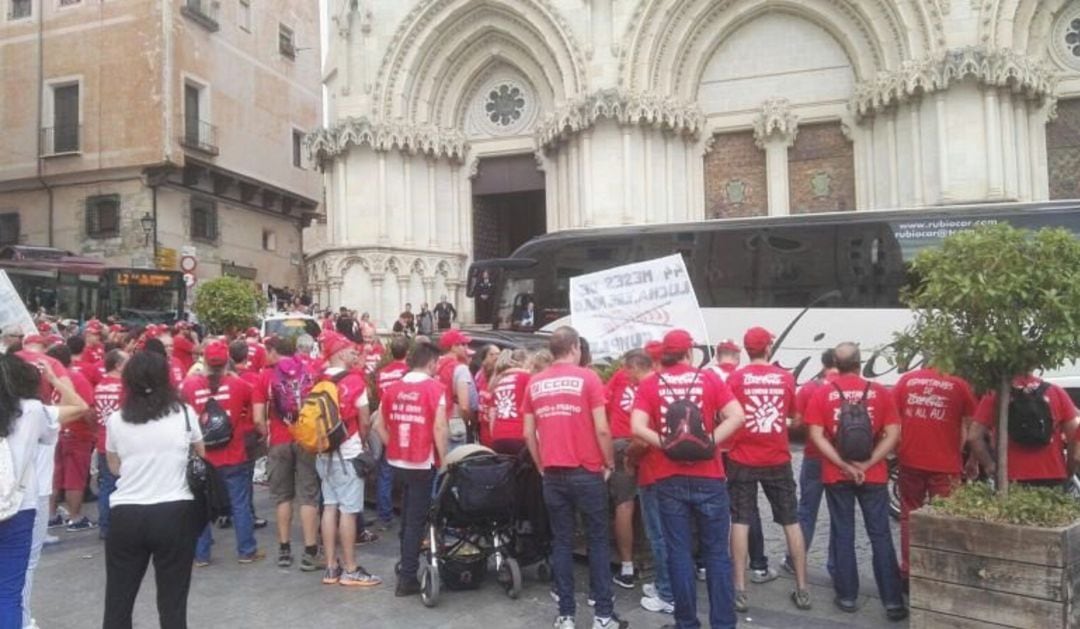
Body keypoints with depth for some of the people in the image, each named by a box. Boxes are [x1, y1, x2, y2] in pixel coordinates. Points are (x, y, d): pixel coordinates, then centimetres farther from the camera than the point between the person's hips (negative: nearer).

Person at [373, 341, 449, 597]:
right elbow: (439, 428, -18)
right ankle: (407, 579, 7)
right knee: (416, 520, 3)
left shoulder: (394, 387, 5)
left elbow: (379, 425, 8)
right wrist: (444, 461, -9)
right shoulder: (434, 388, -12)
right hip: (422, 463, -6)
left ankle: (405, 565, 35)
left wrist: (394, 447, 14)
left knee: (407, 516, 22)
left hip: (398, 462, 6)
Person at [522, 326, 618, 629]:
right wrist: (609, 463, 3)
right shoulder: (587, 378, -6)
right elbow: (602, 429, -10)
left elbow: (529, 434, 6)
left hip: (553, 474, 3)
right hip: (586, 472, -3)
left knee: (561, 543, 10)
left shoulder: (535, 383, 6)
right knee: (598, 541, 8)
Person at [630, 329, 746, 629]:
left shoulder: (650, 384, 0)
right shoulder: (708, 378, 2)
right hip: (708, 475, 0)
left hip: (669, 477, 0)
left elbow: (638, 427, -11)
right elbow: (737, 416, -8)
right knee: (716, 552, 8)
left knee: (678, 552, 8)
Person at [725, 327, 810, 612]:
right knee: (791, 522, 12)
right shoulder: (786, 377, 0)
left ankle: (740, 590, 4)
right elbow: (791, 412, 14)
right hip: (778, 460, 2)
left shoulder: (736, 377, -7)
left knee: (741, 522, 3)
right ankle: (802, 589, 18)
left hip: (743, 460, -2)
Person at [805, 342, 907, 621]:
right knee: (880, 536, 7)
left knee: (843, 535, 9)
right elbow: (893, 434, -7)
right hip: (874, 475, 0)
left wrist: (845, 466, -11)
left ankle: (847, 596, 14)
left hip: (836, 475, 0)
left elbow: (817, 436, -10)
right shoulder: (879, 391, -1)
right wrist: (867, 464, -10)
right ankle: (893, 601, 9)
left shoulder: (823, 393, -3)